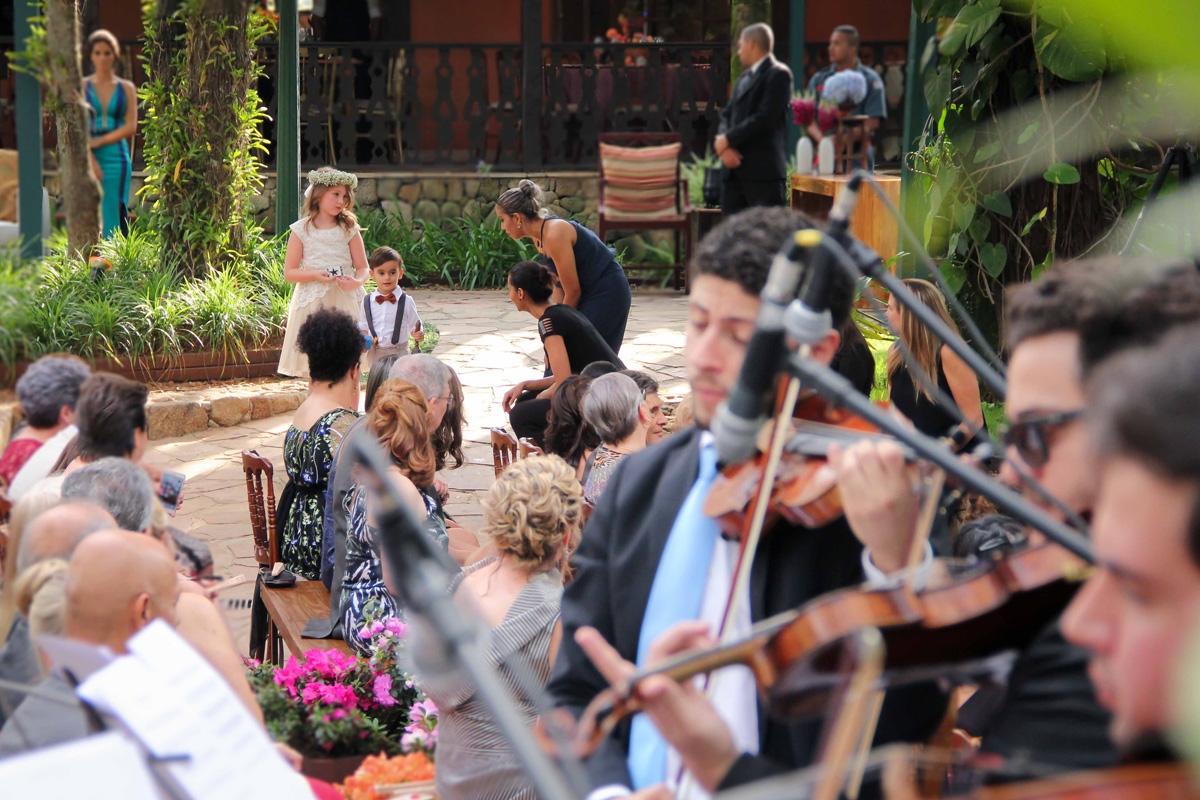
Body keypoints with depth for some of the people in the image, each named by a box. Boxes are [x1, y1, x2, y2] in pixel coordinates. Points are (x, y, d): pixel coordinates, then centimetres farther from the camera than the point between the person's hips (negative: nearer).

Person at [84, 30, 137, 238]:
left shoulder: (127, 88, 11)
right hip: (89, 158, 0)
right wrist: (90, 159, -13)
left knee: (113, 212, -6)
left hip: (117, 157, 0)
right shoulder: (82, 86, 8)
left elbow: (130, 127, 2)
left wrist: (99, 141, -8)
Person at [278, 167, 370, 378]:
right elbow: (289, 272, 2)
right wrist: (315, 275, -15)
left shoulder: (349, 229, 7)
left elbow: (363, 268, 8)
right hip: (312, 303, -1)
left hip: (345, 301, 1)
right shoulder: (301, 230, 3)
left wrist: (357, 281, -15)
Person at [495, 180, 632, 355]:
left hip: (607, 294, -9)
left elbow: (573, 291, -19)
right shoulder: (538, 237, 4)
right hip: (589, 295, 9)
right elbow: (559, 286, 11)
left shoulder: (554, 234, -24)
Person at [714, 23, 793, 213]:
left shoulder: (778, 75, -6)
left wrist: (728, 139, -13)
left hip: (764, 169, -8)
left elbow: (765, 118, -16)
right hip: (735, 169, 8)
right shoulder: (745, 77, 21)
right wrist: (724, 146, -5)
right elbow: (727, 115, 16)